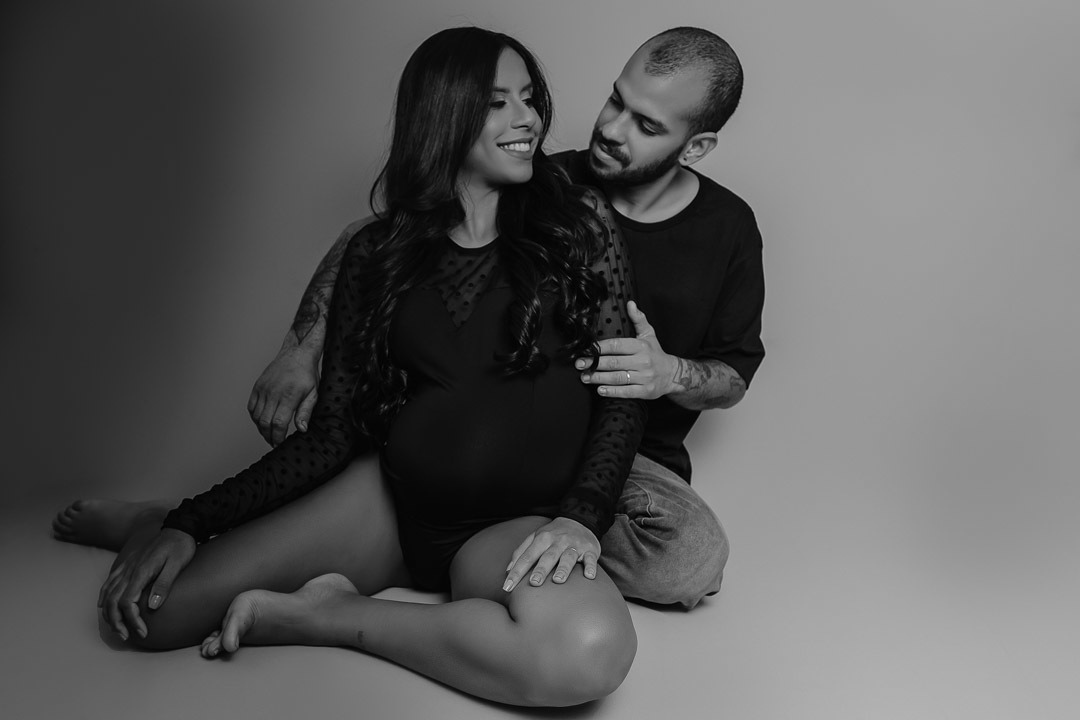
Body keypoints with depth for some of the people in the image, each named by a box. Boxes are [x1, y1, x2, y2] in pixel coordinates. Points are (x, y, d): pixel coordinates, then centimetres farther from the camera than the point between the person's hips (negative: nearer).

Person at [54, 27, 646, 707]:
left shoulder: (578, 223, 1)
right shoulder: (379, 255, 4)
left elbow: (622, 395, -2)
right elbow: (335, 427, 4)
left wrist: (580, 516, -18)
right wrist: (192, 522, -4)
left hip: (519, 521, -1)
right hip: (395, 496, 2)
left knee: (593, 648, -37)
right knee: (148, 607, -11)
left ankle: (333, 617, -14)